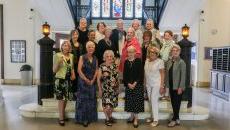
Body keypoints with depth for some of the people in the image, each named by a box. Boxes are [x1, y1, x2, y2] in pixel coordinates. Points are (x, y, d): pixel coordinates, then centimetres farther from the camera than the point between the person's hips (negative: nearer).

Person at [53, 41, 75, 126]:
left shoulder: (71, 56, 7)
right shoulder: (58, 55, -8)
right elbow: (54, 70, -10)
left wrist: (73, 75, 4)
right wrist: (59, 62, -25)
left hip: (68, 80, 5)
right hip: (60, 79, -5)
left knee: (66, 99, 13)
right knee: (61, 99, -2)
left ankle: (62, 115, 31)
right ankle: (61, 119, 11)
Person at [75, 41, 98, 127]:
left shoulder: (95, 59, 8)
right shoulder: (82, 57, -4)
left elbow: (96, 70, 5)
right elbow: (79, 70, -11)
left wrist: (92, 80, -8)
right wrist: (86, 80, -14)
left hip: (92, 82, 4)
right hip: (83, 81, -4)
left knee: (91, 100, 8)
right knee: (83, 99, -1)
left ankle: (90, 118, 20)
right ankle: (83, 119, 10)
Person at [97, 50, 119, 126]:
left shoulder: (115, 66, 3)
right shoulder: (102, 66, -8)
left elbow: (117, 77, 10)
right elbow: (98, 79, -5)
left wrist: (118, 87, 9)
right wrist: (100, 89, -6)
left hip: (114, 88, 4)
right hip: (105, 88, -4)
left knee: (112, 103, 12)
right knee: (107, 104, -7)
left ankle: (110, 117, 33)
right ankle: (107, 119, 14)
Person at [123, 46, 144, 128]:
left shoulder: (138, 61, -3)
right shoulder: (126, 62, 7)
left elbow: (140, 73, -7)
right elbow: (124, 74, 5)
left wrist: (135, 83, -14)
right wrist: (128, 83, -7)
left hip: (137, 84, -3)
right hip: (128, 84, 3)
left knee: (137, 101, -2)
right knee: (130, 101, 7)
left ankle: (136, 119, 6)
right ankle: (132, 116, 22)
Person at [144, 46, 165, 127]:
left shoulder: (160, 61, -9)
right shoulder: (147, 60, 7)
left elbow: (162, 74, -9)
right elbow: (145, 73, 10)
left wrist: (162, 86, -12)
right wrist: (145, 83, 8)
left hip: (156, 84, -5)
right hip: (148, 84, 6)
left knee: (154, 100, -6)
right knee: (151, 101, 11)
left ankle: (156, 120, 5)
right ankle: (153, 116, 24)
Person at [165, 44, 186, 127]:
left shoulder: (181, 62, -9)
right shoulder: (168, 62, 8)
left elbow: (183, 76, -13)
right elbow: (167, 74, 10)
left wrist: (180, 87, -17)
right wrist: (166, 85, 6)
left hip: (178, 87, -6)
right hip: (171, 86, 6)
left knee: (177, 103, 2)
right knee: (173, 103, 13)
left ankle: (174, 120, 13)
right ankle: (177, 119, 25)